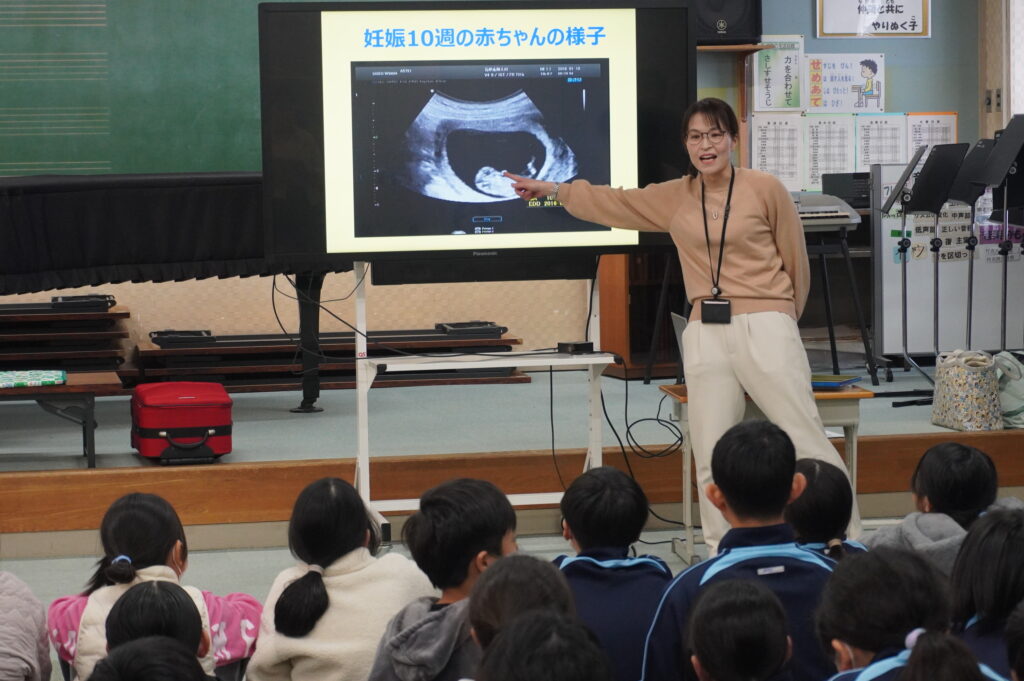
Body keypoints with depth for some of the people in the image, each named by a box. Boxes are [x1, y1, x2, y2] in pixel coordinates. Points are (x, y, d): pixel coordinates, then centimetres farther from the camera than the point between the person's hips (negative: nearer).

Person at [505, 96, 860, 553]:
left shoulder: (765, 189, -1)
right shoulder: (675, 198, 12)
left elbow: (796, 262, 7)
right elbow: (614, 203, 23)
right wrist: (552, 189, 23)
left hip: (764, 328, -4)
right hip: (706, 334, 4)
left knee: (807, 442, -4)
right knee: (711, 457, 4)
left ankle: (850, 544, 3)